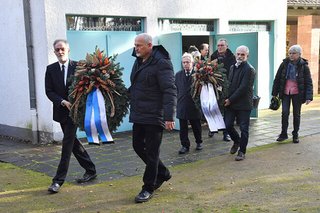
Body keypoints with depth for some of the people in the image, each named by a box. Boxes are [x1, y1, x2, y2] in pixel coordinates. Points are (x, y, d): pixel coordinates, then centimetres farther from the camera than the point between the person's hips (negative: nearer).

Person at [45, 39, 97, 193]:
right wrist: (63, 102, -17)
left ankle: (58, 180, -3)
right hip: (61, 111, 5)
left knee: (67, 143, -8)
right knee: (73, 142, 13)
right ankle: (91, 171, 28)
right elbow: (49, 91, -2)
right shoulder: (51, 69, 4)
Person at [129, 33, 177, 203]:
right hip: (139, 115, 9)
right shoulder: (138, 62, 12)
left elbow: (170, 91, -20)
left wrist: (169, 117, -26)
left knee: (151, 152, 1)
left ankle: (148, 188, 15)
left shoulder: (161, 63, -15)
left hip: (154, 117, -9)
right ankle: (163, 173, 34)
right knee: (138, 146, 16)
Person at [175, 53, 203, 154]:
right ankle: (185, 145, 14)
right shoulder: (178, 75, 6)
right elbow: (176, 89, 11)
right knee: (183, 128, 5)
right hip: (182, 106, 3)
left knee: (196, 126, 13)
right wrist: (179, 98, 4)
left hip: (194, 105, -3)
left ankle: (199, 142, 32)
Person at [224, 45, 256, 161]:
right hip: (230, 102, 7)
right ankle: (237, 141, 34)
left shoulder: (249, 69, -12)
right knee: (228, 125, 7)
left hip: (243, 104, -7)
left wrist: (230, 100, -14)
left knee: (243, 128, 2)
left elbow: (243, 88, -17)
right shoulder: (232, 67, 14)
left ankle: (242, 151, 14)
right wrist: (227, 98, 5)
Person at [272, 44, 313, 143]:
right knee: (285, 112, -6)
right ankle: (283, 133, 7)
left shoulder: (304, 66, -7)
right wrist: (274, 93, 3)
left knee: (296, 114, 9)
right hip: (285, 93, 1)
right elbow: (277, 79, 4)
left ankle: (295, 135, 22)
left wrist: (309, 97, -15)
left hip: (297, 94, -1)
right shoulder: (284, 64, -2)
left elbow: (308, 82, -7)